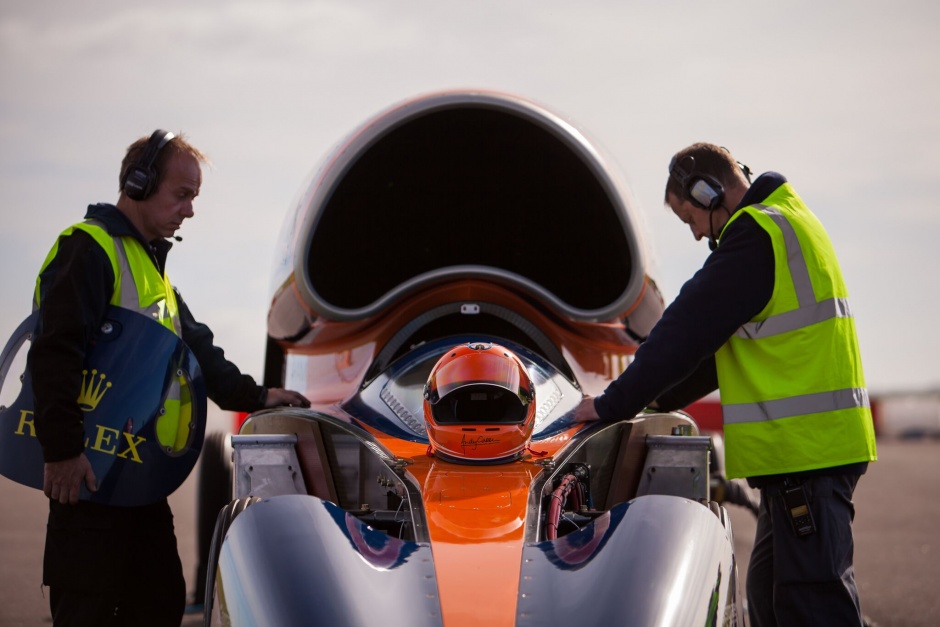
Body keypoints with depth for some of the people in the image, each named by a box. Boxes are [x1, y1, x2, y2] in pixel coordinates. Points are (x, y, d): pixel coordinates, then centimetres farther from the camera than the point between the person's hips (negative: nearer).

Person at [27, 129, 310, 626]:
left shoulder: (151, 263, 22)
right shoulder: (89, 248, -11)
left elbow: (196, 348, 26)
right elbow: (54, 354, -21)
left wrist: (254, 396, 14)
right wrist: (61, 449, -26)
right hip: (90, 470, -10)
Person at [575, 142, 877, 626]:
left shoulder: (756, 235, -12)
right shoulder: (789, 224, 21)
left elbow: (688, 329, -12)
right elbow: (723, 342, 27)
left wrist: (614, 405, -4)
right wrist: (659, 397, 27)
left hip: (803, 446, -10)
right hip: (822, 444, 10)